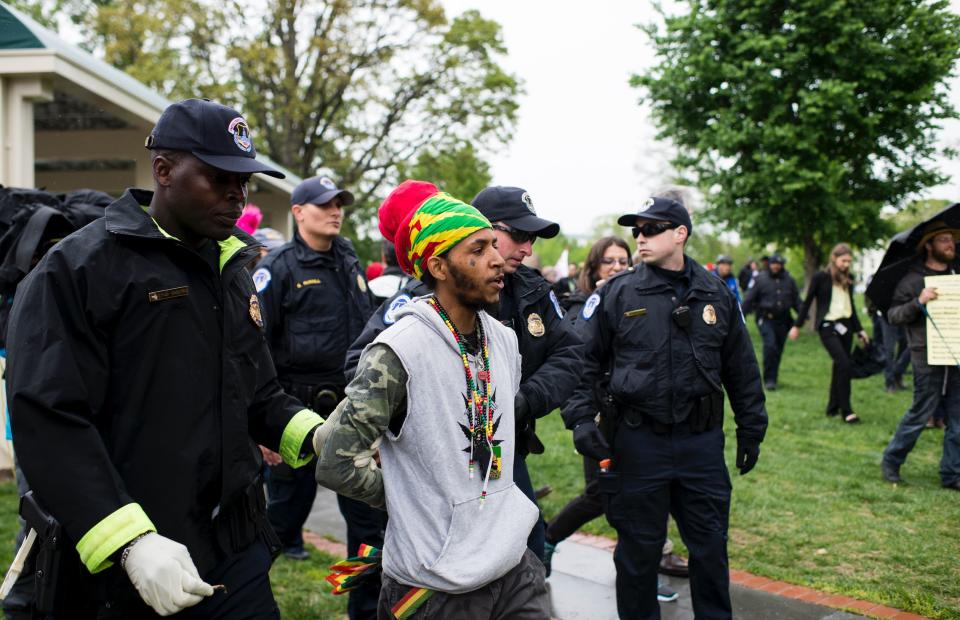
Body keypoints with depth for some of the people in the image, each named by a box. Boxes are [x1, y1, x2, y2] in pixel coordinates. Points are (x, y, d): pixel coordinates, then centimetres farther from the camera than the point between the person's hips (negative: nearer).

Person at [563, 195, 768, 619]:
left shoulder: (716, 295, 5)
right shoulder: (617, 293, -3)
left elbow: (742, 370, 12)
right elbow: (584, 359, 0)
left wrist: (751, 431, 13)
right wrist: (580, 418, -10)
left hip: (702, 441, 2)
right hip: (638, 442, -2)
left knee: (711, 545, 13)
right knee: (638, 548, 10)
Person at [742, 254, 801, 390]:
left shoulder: (789, 280, 9)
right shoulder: (761, 278, -1)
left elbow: (796, 300, 13)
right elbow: (749, 298, -2)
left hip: (783, 321, 4)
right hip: (766, 319, -3)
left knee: (778, 350, 8)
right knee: (770, 346, -17)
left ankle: (773, 378, 22)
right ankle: (769, 379, -11)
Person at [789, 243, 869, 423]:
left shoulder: (848, 280, 12)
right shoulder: (821, 277, -5)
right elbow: (807, 302, 0)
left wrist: (859, 330, 22)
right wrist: (797, 326, 0)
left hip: (845, 326, 6)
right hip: (828, 326, -6)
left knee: (840, 367, 6)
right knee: (844, 364, -17)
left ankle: (833, 407, 17)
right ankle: (846, 411, -13)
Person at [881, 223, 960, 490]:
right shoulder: (913, 280, -1)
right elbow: (893, 315, -7)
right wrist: (918, 302, -22)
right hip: (928, 359, -5)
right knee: (920, 413, -1)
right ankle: (891, 461, 17)